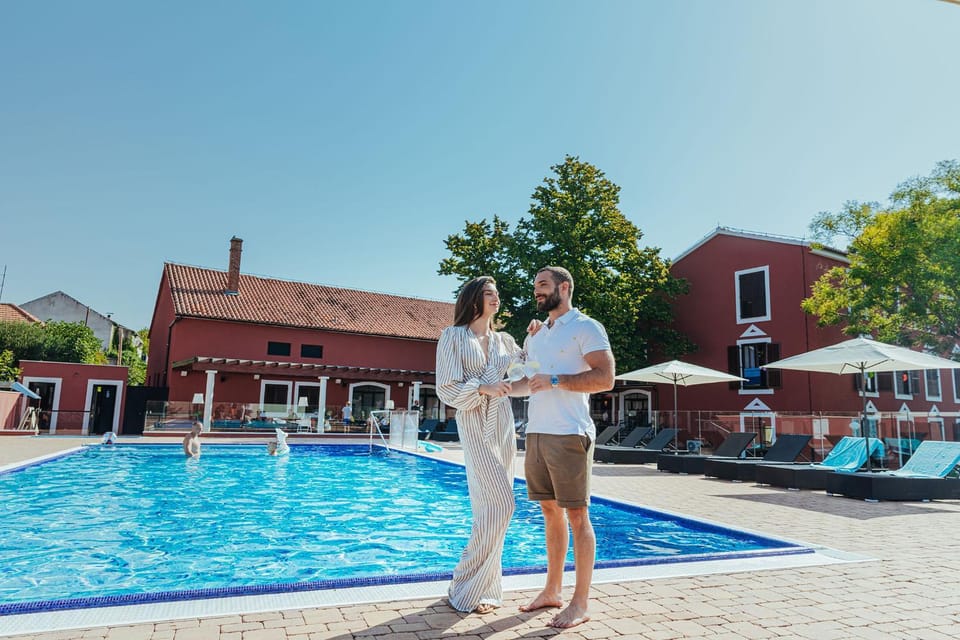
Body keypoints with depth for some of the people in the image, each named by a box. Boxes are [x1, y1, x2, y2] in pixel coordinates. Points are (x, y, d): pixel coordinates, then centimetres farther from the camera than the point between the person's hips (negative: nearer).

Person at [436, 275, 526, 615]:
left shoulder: (504, 341, 14)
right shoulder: (453, 337, -2)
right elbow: (446, 389, -7)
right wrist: (483, 388, -20)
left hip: (503, 425, 6)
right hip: (474, 425, -6)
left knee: (492, 507, 7)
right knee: (500, 505, -13)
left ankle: (484, 584, 20)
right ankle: (467, 588, 1)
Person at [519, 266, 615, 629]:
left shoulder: (586, 327, -4)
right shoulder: (535, 335, 19)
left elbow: (605, 378, -14)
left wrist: (555, 381, -17)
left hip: (568, 434, -7)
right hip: (536, 433, 7)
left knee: (576, 515, 0)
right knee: (550, 511, 14)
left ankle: (581, 603, 10)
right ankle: (552, 591, 25)